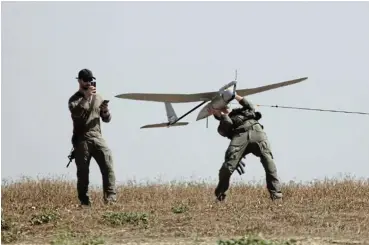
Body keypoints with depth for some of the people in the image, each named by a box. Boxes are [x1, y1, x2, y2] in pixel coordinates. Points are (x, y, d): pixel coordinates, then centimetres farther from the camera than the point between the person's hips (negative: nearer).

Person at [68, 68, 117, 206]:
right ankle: (84, 201, 2)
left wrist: (105, 111, -5)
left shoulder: (98, 98, 17)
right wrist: (86, 96, -24)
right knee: (83, 172, -2)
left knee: (108, 166, -12)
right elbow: (75, 112, -19)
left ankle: (111, 198, -15)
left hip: (97, 138, 3)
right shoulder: (74, 99, 4)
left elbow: (107, 119, 18)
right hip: (81, 140, -3)